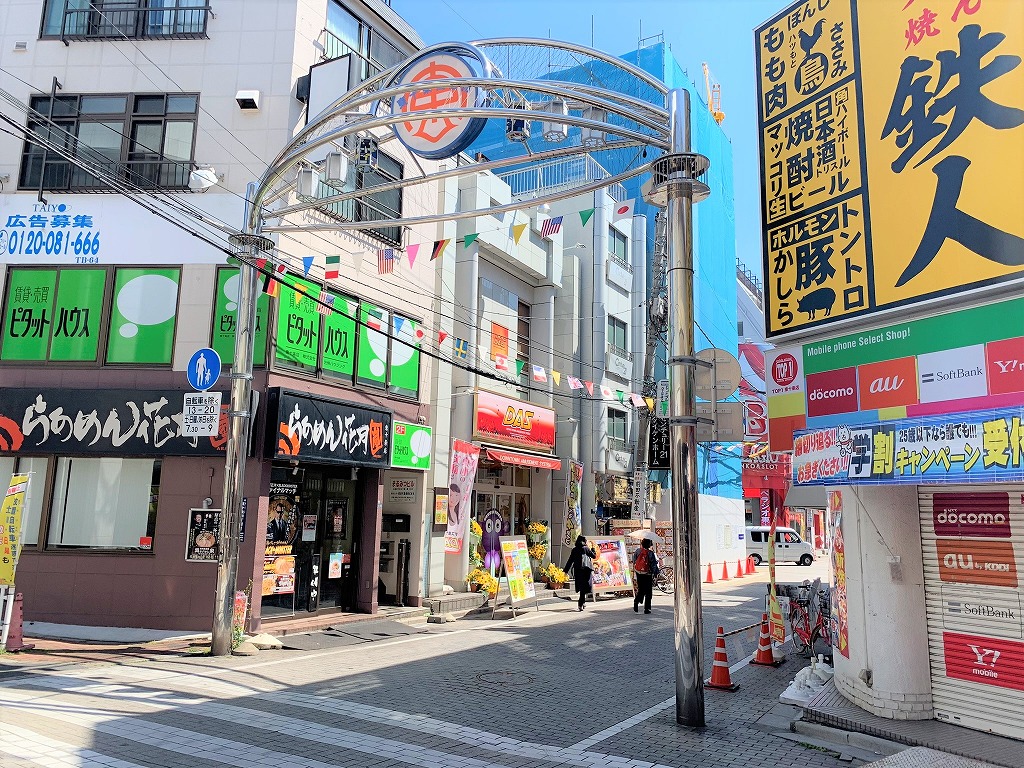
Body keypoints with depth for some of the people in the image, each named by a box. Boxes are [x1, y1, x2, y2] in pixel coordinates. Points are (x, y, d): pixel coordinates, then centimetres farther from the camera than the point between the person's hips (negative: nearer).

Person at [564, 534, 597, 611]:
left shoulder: (574, 550, 9)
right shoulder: (586, 548, 1)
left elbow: (570, 561, 9)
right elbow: (594, 556, 11)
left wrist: (565, 570, 12)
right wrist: (593, 549, 28)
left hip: (577, 570, 4)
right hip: (586, 569, -3)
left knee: (581, 587, 13)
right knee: (585, 586, -3)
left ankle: (582, 603, 19)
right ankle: (581, 604, -13)